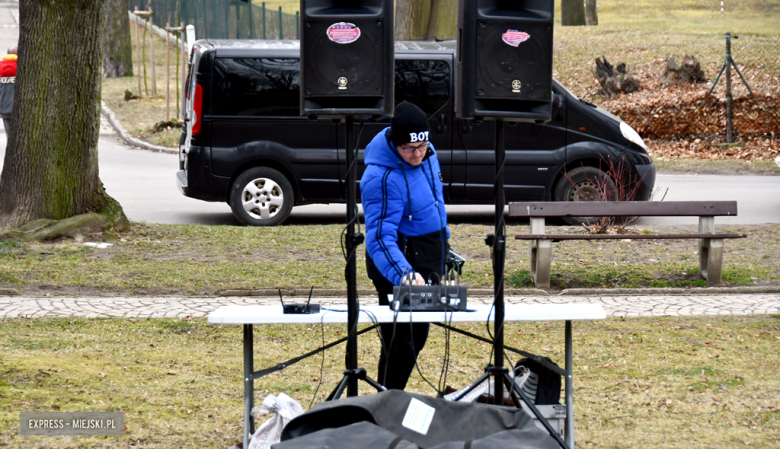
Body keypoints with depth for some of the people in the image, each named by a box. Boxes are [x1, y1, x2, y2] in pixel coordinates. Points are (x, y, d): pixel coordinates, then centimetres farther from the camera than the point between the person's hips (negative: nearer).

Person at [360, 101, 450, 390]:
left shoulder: (426, 154, 1)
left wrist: (443, 247, 24)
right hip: (399, 262, -9)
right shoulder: (380, 178, -27)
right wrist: (404, 274, -46)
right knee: (401, 342, -9)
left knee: (417, 337, 17)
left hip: (429, 262, 9)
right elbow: (380, 236, -32)